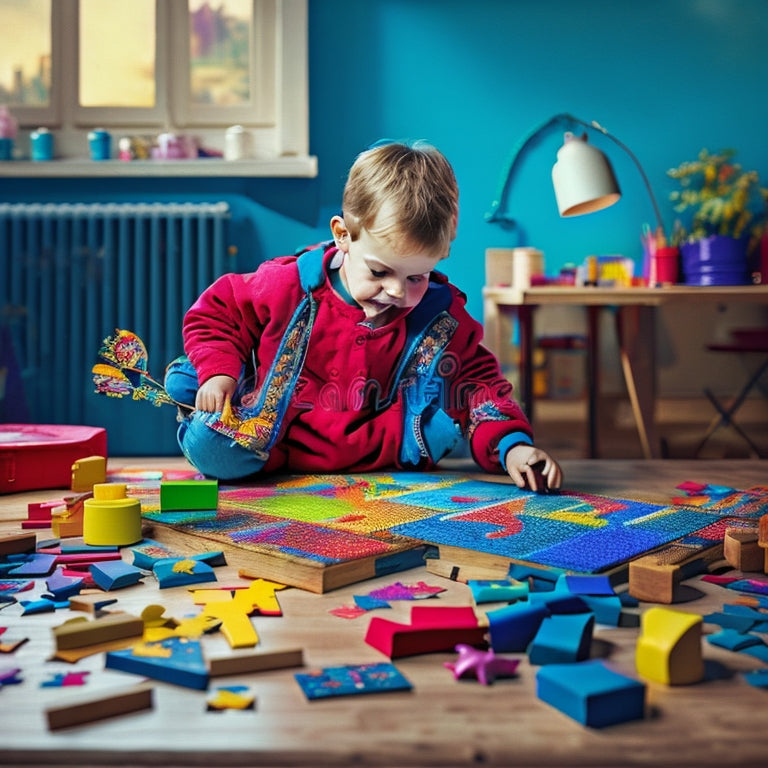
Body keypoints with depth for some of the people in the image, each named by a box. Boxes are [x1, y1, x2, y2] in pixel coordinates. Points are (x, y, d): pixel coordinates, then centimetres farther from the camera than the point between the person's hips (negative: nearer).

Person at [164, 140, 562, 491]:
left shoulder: (440, 319, -9)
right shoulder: (288, 286, -11)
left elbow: (478, 380, -5)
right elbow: (216, 311, 4)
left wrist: (511, 444, -21)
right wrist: (219, 372, -11)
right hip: (266, 434, -2)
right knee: (208, 446, -28)